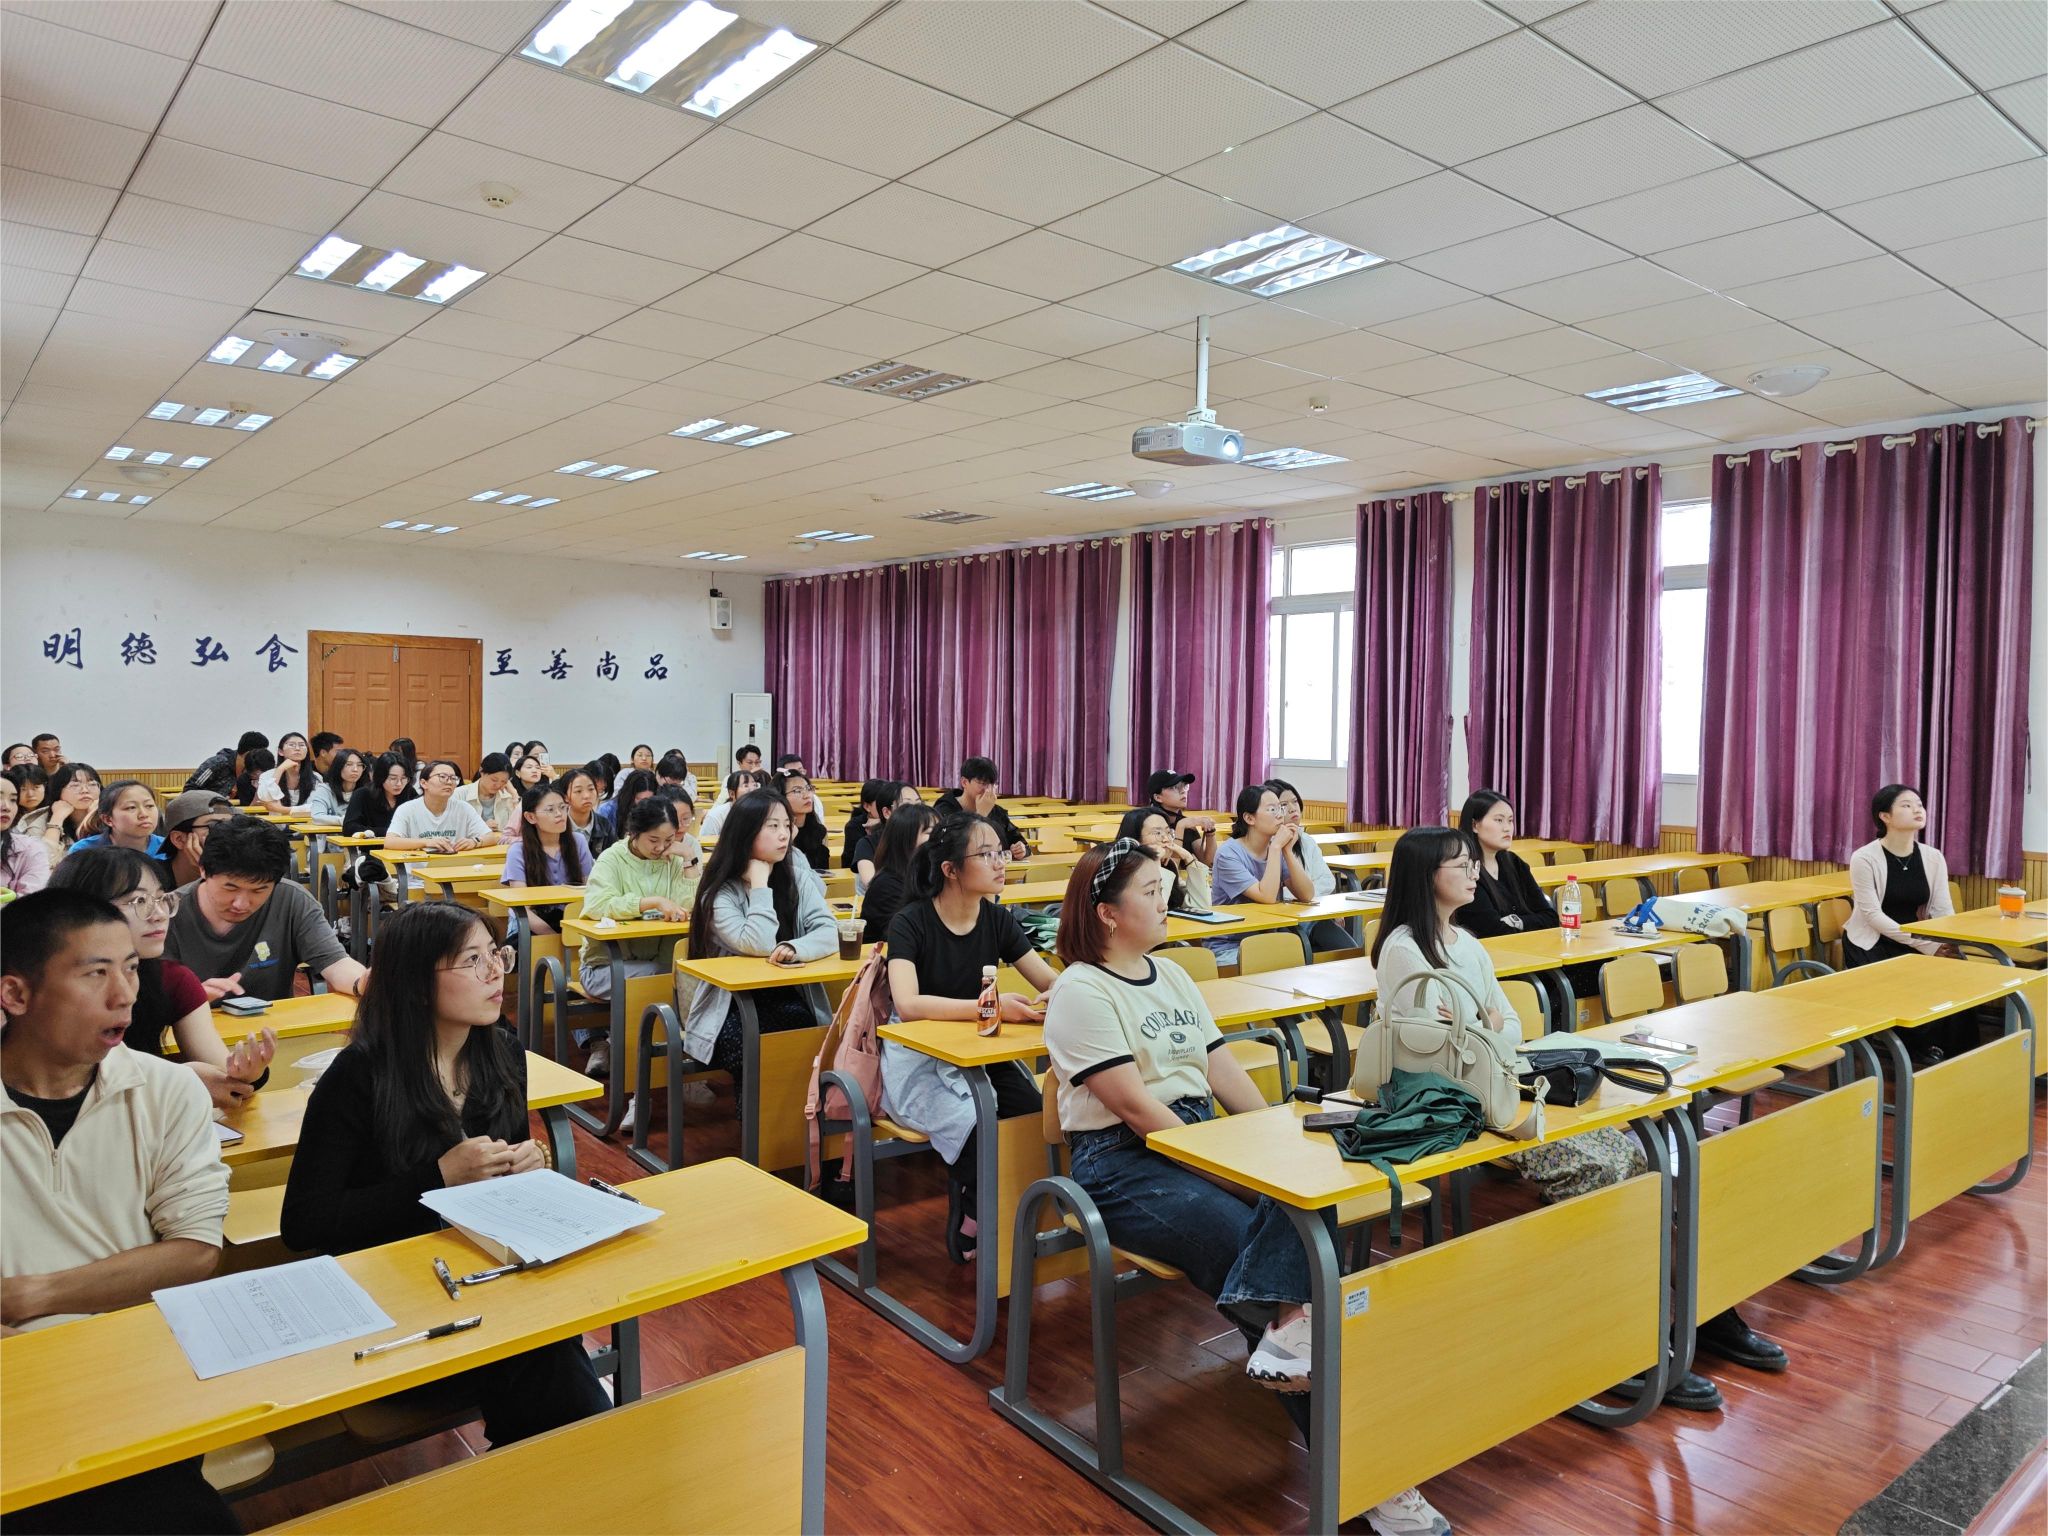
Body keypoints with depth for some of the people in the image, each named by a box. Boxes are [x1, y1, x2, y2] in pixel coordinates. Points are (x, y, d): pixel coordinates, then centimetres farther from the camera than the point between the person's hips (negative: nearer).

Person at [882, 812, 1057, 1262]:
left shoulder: (998, 920, 1)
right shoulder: (911, 922, -15)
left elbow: (1052, 982, 0)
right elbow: (908, 1004, -29)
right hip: (920, 1060, -4)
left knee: (1039, 1113, -24)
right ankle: (969, 1216, -3)